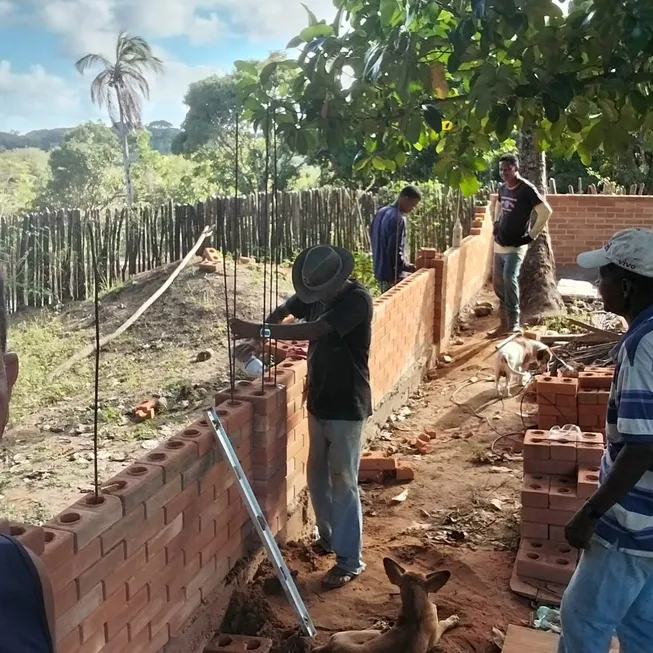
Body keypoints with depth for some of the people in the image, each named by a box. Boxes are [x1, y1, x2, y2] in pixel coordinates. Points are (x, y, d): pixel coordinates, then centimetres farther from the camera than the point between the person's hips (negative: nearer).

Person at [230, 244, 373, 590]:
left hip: (347, 406, -8)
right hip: (319, 401, 8)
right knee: (317, 475, 17)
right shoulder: (316, 294, 2)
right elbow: (283, 312, 14)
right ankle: (329, 537, 37)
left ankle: (350, 560, 11)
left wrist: (258, 330, -34)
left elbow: (313, 331, -32)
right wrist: (261, 338, -7)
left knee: (343, 482, -1)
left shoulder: (357, 300, -22)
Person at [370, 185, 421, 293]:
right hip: (393, 275, -9)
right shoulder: (398, 219, -20)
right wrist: (406, 266, -11)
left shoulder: (381, 213, 10)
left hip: (380, 270, 9)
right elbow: (394, 251, -25)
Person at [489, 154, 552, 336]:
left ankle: (513, 324, -17)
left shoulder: (527, 189, -14)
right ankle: (504, 322, 21)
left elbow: (546, 211, -16)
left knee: (509, 280, -21)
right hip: (499, 244, 8)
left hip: (515, 245, -8)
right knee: (498, 283, 10)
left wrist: (532, 235, -14)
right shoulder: (502, 188, 9)